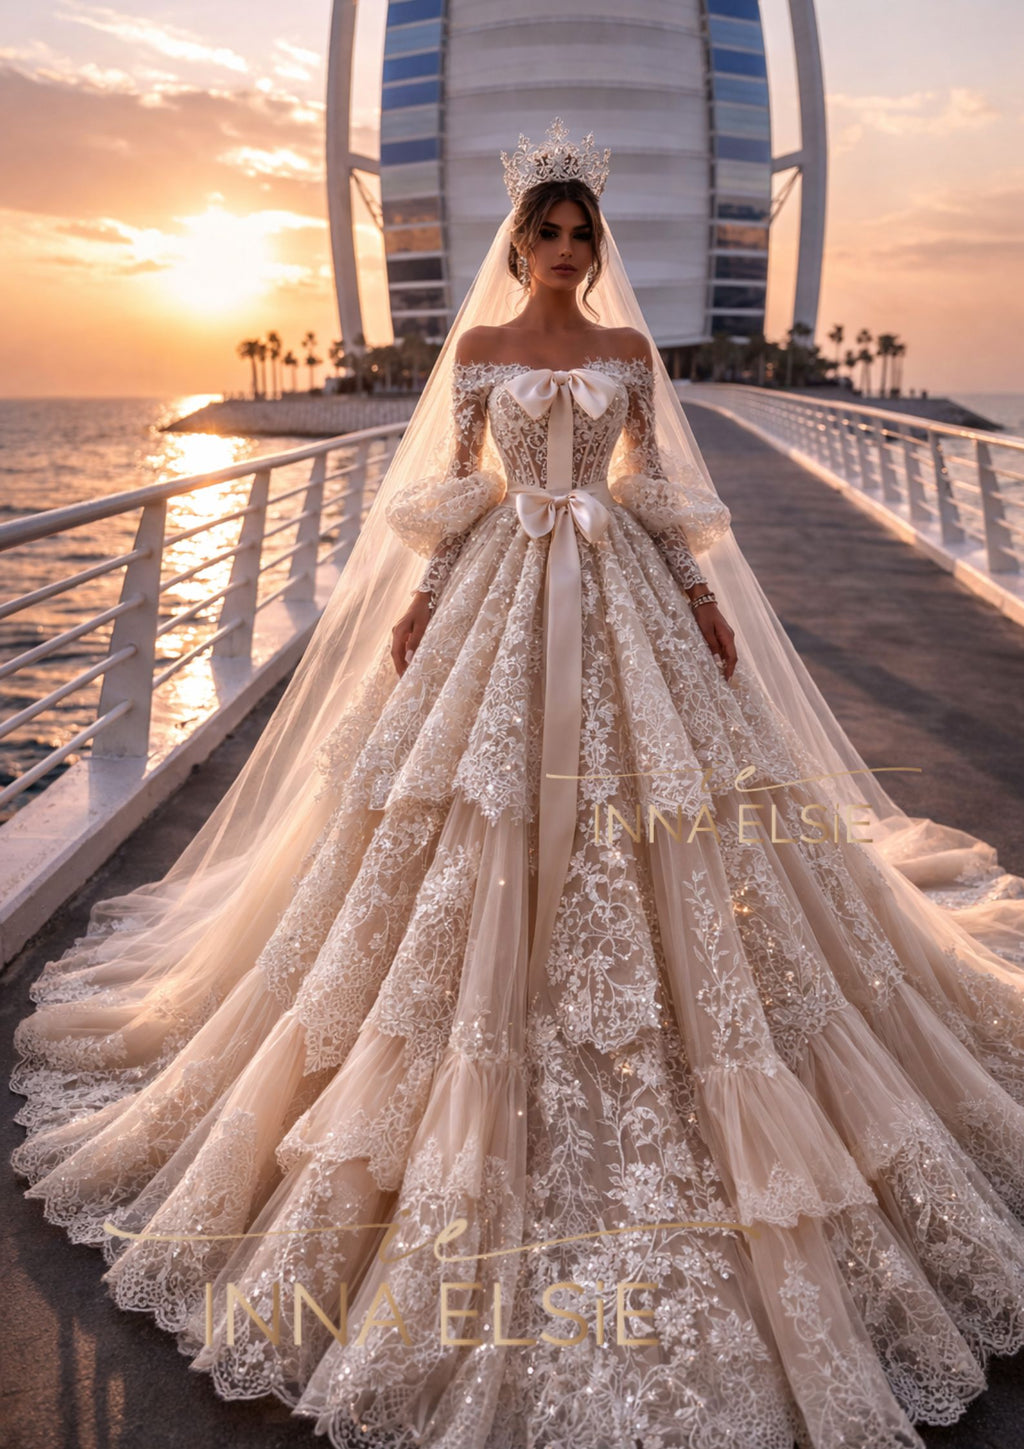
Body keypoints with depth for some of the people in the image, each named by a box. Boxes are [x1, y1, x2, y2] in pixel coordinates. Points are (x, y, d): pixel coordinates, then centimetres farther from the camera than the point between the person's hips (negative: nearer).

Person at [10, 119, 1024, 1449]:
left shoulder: (630, 347, 9)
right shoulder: (477, 346, 7)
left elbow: (658, 484, 9)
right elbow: (452, 487, 5)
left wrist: (701, 597, 3)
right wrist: (422, 599, -3)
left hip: (618, 588, 1)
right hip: (502, 588, -1)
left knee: (641, 776, 0)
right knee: (480, 808, -1)